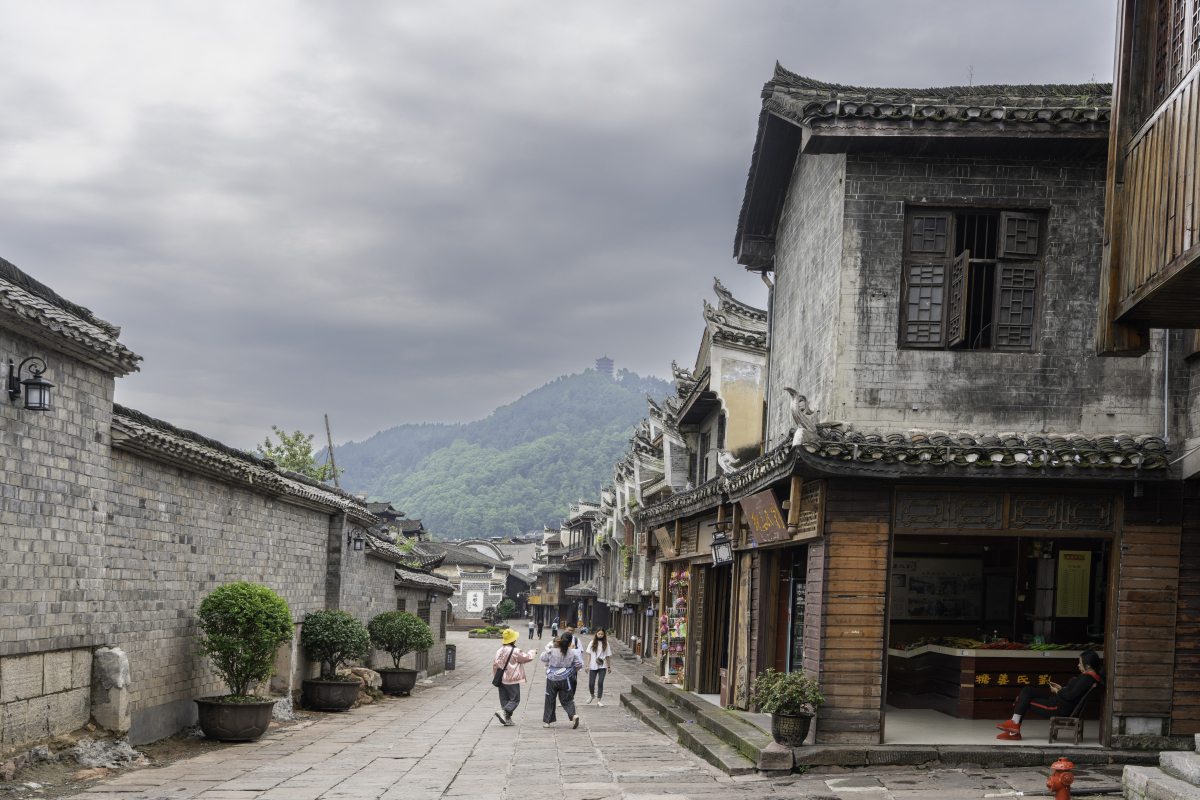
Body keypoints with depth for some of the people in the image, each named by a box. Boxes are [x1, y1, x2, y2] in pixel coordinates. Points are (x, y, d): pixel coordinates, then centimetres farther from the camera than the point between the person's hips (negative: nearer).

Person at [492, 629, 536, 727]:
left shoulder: (499, 651, 5)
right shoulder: (515, 652, -16)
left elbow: (495, 664, 10)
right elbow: (527, 657, -6)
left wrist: (496, 677, 20)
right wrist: (533, 652, 15)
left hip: (501, 680, 7)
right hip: (512, 680, -7)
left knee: (504, 699, 12)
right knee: (515, 699, 1)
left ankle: (507, 719, 11)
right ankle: (503, 711, -20)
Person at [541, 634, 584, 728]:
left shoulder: (551, 652, -10)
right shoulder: (573, 653, -7)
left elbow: (543, 659, 6)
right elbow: (579, 665, -4)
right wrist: (573, 671, 13)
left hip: (552, 679, -1)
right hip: (566, 680, 1)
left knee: (550, 700, 12)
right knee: (567, 700, 11)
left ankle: (546, 721, 18)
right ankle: (573, 715, -13)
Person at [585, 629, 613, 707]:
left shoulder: (606, 644, 5)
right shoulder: (592, 643, 3)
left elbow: (607, 656, 10)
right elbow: (589, 654, 3)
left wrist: (609, 666, 11)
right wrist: (587, 665, -2)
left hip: (602, 666, 0)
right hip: (593, 666, 0)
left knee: (600, 683, -13)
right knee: (591, 684, 0)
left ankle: (599, 700, -7)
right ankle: (592, 696, 30)